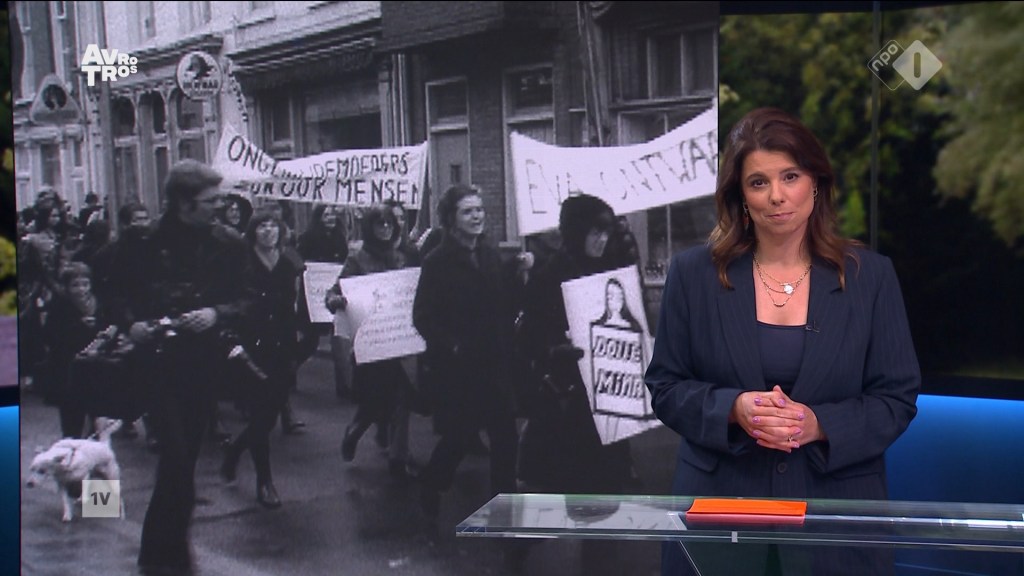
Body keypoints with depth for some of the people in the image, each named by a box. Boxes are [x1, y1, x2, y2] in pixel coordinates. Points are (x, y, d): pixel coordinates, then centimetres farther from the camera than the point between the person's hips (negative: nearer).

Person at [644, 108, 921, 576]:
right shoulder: (693, 273, 0)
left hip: (834, 509, 0)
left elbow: (897, 397, 0)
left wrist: (819, 424, -17)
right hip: (719, 506, 0)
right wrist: (733, 408, -17)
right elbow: (665, 386, 2)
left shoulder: (870, 276, 0)